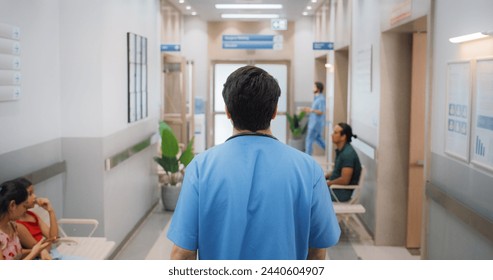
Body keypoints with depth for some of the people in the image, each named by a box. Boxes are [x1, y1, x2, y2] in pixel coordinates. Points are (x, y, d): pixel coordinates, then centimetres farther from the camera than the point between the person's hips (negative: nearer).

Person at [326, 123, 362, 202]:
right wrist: (325, 177, 7)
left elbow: (344, 180, -25)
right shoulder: (340, 150, 9)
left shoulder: (348, 154, -22)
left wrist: (328, 183, -14)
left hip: (344, 191, -10)